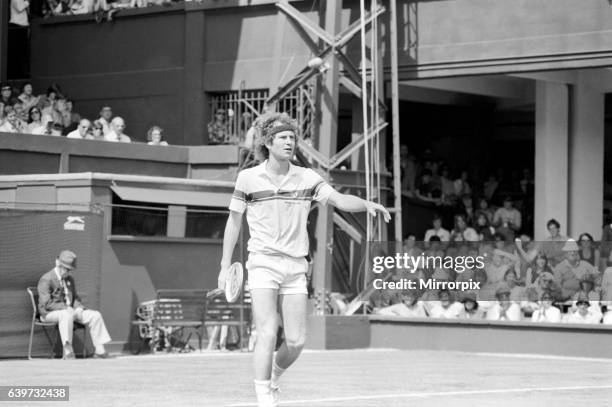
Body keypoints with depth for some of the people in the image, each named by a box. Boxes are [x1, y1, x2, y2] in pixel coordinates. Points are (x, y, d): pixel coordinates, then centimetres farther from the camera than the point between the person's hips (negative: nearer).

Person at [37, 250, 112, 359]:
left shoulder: (70, 279, 19)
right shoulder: (46, 279, -10)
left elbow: (75, 298, 24)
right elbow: (46, 303, -18)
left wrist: (79, 308, 0)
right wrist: (65, 308, -25)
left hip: (69, 311, 8)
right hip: (50, 313, -8)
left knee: (95, 315, -8)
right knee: (67, 315, -41)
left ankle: (100, 350, -9)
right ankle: (68, 351, -45)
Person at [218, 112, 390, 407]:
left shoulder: (307, 178, 5)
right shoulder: (248, 178, 1)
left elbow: (339, 199, -7)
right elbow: (234, 221, 8)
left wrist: (367, 204, -27)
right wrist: (225, 266, 6)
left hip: (295, 267, 3)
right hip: (263, 264, -3)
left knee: (296, 341, 2)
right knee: (268, 333, -15)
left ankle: (273, 378, 31)